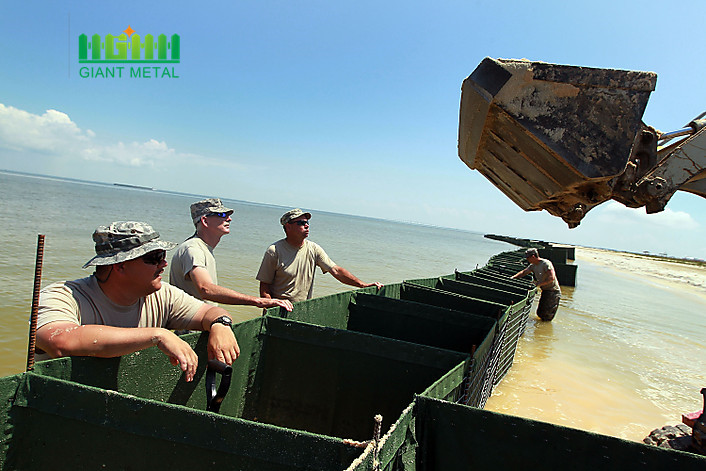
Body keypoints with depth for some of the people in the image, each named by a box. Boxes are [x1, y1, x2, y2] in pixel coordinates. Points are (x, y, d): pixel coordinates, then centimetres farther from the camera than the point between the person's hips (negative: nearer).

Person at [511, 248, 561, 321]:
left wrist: (539, 283, -28)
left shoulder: (546, 263, -21)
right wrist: (513, 277, 3)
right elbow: (523, 272, 16)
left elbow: (552, 278, -29)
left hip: (553, 292, -8)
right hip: (545, 291, 8)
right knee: (540, 313, 14)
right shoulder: (533, 265, 5)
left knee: (547, 317, -4)